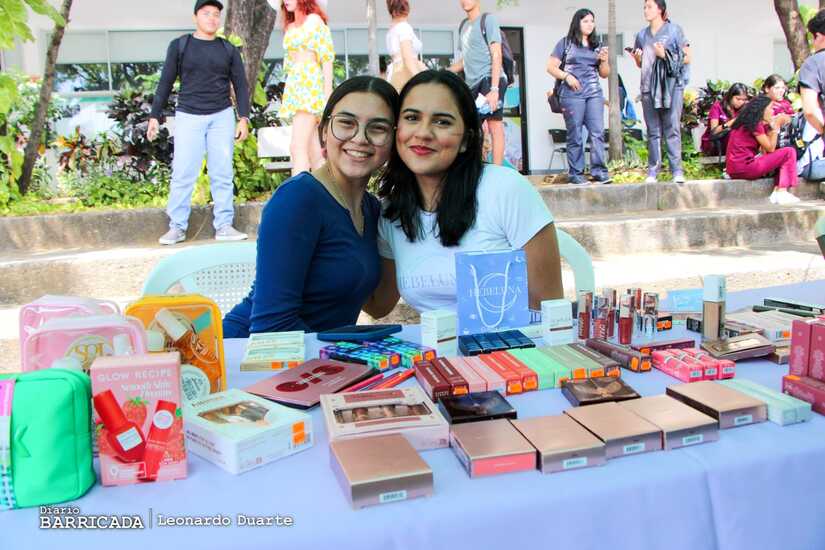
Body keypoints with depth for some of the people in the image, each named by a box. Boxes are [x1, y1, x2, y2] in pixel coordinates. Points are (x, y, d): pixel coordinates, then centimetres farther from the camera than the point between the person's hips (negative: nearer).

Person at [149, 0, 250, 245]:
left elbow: (241, 85, 8)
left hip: (222, 117, 1)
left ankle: (224, 226, 4)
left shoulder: (228, 50, 9)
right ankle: (177, 227, 1)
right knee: (183, 174, -4)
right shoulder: (179, 46, 5)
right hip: (188, 117, -1)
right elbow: (165, 83, 6)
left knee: (222, 174, 0)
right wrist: (155, 116, 3)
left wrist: (243, 118, -2)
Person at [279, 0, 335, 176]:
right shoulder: (290, 27, 21)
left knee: (297, 148, -18)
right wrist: (288, 95, 17)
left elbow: (327, 58, -6)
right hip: (294, 88, 7)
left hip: (310, 86, -7)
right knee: (313, 152, 4)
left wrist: (328, 93, -14)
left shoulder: (314, 20, 0)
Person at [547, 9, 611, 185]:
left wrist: (604, 60, -1)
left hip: (594, 93, 4)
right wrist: (566, 76, -12)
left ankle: (599, 171, -3)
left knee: (598, 132, -6)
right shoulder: (565, 43, 7)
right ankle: (575, 173, 2)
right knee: (575, 135, -3)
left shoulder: (597, 45, 18)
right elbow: (551, 67, 3)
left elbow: (604, 74, 19)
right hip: (572, 93, -4)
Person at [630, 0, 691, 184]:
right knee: (653, 131, 2)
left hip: (671, 85, -4)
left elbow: (687, 58, 2)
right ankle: (653, 170, 4)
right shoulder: (642, 35, 18)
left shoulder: (674, 30, 5)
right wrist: (637, 58, 4)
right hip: (648, 87, 4)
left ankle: (677, 171, -9)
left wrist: (665, 55, -11)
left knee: (672, 128, -9)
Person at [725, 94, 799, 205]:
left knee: (782, 158, 24)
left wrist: (770, 127, 13)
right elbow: (770, 149, -4)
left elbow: (765, 151, 15)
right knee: (789, 152, -2)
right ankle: (782, 192, -5)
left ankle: (777, 191, 5)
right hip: (744, 167, -10)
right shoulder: (755, 124, -9)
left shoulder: (748, 122, 19)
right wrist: (775, 129, 1)